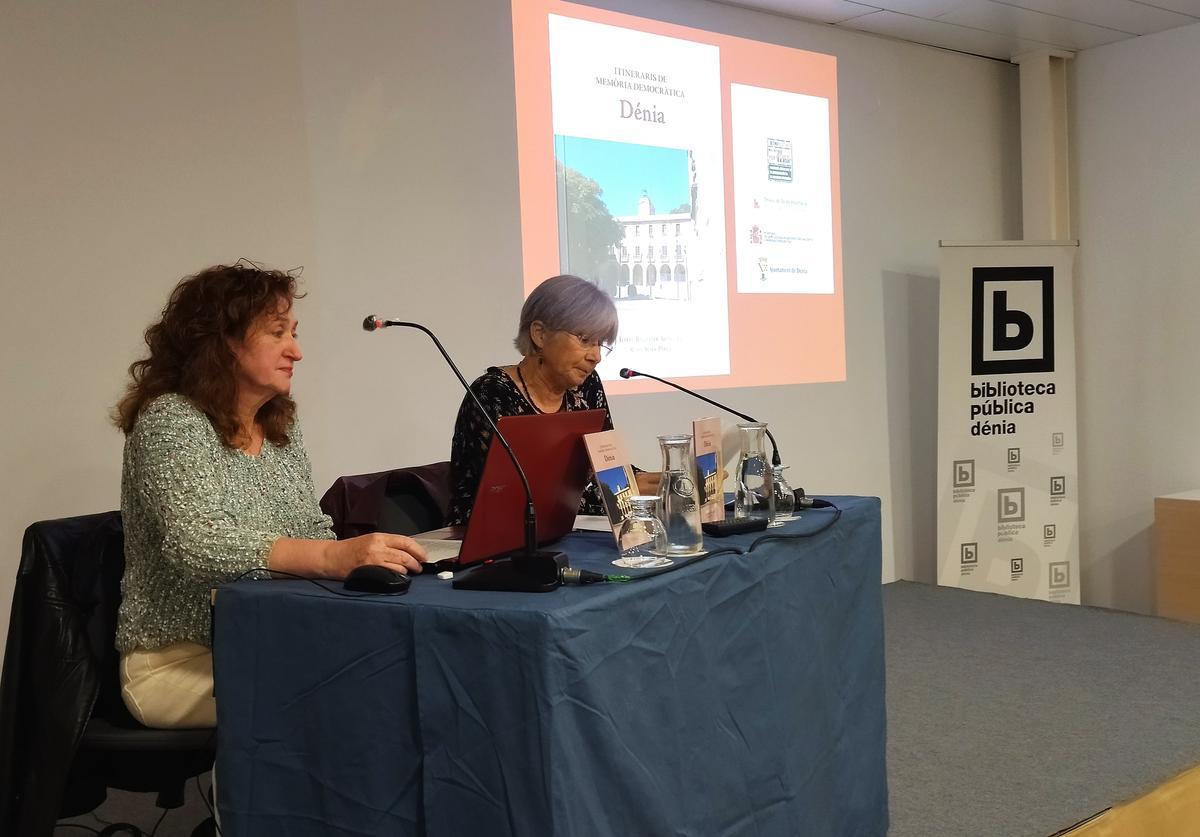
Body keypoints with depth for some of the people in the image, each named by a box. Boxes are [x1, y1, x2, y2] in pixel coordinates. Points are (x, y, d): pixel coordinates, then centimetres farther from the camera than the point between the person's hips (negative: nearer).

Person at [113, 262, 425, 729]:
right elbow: (199, 545, -27)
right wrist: (335, 557, -40)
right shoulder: (170, 421, -11)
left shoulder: (282, 430, 11)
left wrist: (365, 554, -12)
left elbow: (314, 532, 13)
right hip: (179, 661, -7)